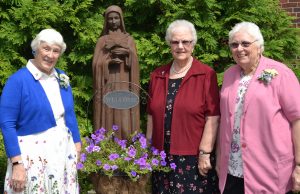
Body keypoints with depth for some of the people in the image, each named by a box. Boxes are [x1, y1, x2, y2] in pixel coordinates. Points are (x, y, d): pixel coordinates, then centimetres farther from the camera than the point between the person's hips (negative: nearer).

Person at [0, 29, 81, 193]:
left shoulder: (62, 79, 6)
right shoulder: (18, 80, -12)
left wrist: (77, 145, 11)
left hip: (64, 152, 6)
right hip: (33, 156, -5)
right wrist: (17, 163, -21)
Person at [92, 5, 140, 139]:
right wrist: (109, 60, -17)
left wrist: (127, 53, -23)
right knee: (107, 121, -3)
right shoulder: (102, 40, 11)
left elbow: (134, 62, -3)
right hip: (107, 87, 0)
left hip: (124, 86, 0)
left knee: (125, 122, -4)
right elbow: (96, 63, 0)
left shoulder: (129, 39, 11)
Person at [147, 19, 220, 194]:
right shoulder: (157, 76, 8)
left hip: (194, 159, -4)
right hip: (162, 158, 4)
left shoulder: (206, 75, -6)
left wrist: (204, 154, -12)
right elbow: (152, 117, 13)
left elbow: (212, 118, -9)